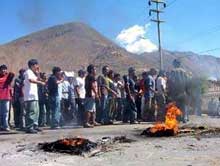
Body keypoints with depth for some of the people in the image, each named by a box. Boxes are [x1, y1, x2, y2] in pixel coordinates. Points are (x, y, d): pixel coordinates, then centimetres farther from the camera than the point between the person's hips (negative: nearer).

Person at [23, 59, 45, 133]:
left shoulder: (32, 73, 23)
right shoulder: (28, 72, -9)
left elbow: (37, 80, 24)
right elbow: (30, 80, -27)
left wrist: (38, 73, 15)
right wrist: (41, 82, -27)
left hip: (34, 96, 11)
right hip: (30, 97, -11)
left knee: (36, 111, 16)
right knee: (31, 112, -12)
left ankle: (35, 126, 24)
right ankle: (29, 128, -10)